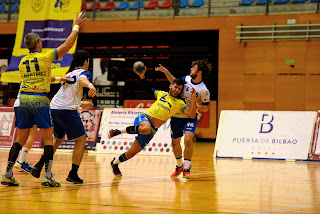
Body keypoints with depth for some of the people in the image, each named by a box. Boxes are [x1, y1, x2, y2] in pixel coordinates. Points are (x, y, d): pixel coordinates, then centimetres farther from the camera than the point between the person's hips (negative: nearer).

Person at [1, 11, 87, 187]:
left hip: (24, 100, 5)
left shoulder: (22, 62, 13)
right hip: (40, 100, -5)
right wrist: (76, 26, 12)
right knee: (48, 138, 2)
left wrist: (57, 78, 34)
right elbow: (67, 45, 2)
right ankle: (48, 176, -5)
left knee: (20, 139, 10)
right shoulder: (45, 57, -2)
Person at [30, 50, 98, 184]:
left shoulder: (69, 74, 27)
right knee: (80, 140, 6)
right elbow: (82, 80, -22)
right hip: (67, 111, -7)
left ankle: (39, 165, 16)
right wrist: (90, 85, -44)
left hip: (53, 108, 7)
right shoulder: (84, 72, 5)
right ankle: (73, 173, -3)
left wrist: (81, 103, 55)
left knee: (58, 139, 27)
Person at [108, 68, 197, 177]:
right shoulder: (161, 93, 16)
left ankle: (115, 163, 25)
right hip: (144, 118, -1)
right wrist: (142, 77, 19)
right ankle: (118, 131, -24)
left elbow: (192, 115, -6)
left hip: (153, 130, 1)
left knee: (132, 153, -2)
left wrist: (193, 99, -18)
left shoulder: (180, 103, 8)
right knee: (146, 128, -41)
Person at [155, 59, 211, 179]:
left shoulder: (204, 91, -16)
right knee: (175, 143, 10)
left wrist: (197, 106, -25)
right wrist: (165, 72, 13)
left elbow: (206, 107, -6)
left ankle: (186, 169, -15)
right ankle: (179, 166, 34)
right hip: (177, 116, 5)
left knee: (188, 140, -26)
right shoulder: (187, 79, -2)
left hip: (190, 117, -5)